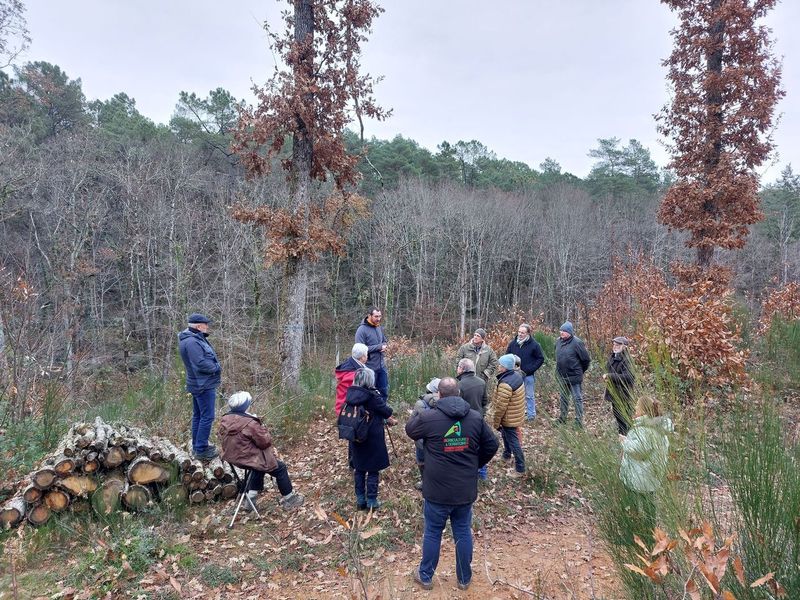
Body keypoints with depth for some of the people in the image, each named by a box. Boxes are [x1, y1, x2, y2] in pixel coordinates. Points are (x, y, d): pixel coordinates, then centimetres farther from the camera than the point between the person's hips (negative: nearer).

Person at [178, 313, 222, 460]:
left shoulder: (195, 338, 10)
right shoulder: (191, 342, -23)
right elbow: (201, 364, -28)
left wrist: (215, 366, -3)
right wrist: (217, 368, -13)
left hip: (199, 384, 11)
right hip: (204, 384, -11)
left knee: (198, 415, 17)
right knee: (207, 417, -5)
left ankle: (197, 446, 28)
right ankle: (201, 450, 1)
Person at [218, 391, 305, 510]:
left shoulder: (224, 420, -5)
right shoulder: (250, 423, -28)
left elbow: (220, 435, 13)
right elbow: (265, 441, -20)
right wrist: (261, 428, -3)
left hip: (231, 457, 8)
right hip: (248, 459, -8)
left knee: (261, 463, 34)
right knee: (280, 468, 9)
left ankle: (251, 496, 33)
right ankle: (289, 498, 22)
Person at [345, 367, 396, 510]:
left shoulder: (351, 394, -3)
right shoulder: (372, 395, -20)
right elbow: (386, 411, -9)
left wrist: (387, 419, 17)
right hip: (372, 439, -5)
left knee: (359, 469, 16)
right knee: (373, 471, 8)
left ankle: (360, 500, 24)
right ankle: (371, 501, 14)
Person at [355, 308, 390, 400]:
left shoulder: (379, 328, 5)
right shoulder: (362, 330, -16)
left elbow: (385, 341, 19)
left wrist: (384, 346, -6)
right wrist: (379, 347, -20)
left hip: (382, 366, 6)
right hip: (370, 367, -6)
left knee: (384, 391, 15)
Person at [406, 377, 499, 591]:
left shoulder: (428, 417, -14)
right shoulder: (476, 417, -5)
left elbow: (410, 430, 6)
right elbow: (491, 445, 4)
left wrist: (417, 413, 24)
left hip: (437, 491, -2)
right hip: (466, 491, 3)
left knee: (432, 533, 14)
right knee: (463, 533, 17)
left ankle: (425, 576, 31)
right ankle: (464, 578, 33)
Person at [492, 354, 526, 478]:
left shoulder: (505, 384, -32)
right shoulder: (517, 375, -3)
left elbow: (501, 406, -27)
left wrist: (495, 422, -14)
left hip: (509, 418, -10)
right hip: (516, 414, 10)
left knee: (513, 442, 3)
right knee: (506, 435, 29)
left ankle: (520, 469, 14)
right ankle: (506, 456, 49)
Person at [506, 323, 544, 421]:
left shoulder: (534, 345, -8)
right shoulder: (513, 343, 1)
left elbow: (540, 359, -4)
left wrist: (529, 370, -11)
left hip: (528, 374, -3)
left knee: (530, 395, 5)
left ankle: (531, 415, 15)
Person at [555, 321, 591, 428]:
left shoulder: (577, 342, -18)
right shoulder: (558, 341, 2)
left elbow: (586, 359, -11)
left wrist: (580, 371, 0)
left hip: (574, 377, -7)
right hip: (561, 376, 7)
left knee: (577, 399, 1)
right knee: (563, 398, 19)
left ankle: (579, 422, 8)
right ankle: (562, 418, 32)